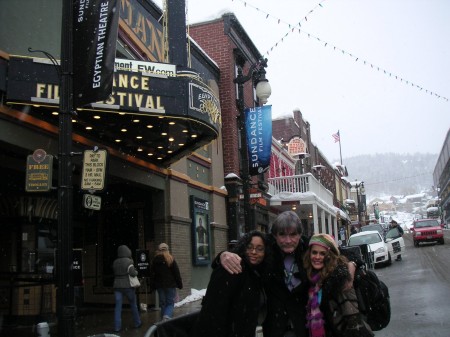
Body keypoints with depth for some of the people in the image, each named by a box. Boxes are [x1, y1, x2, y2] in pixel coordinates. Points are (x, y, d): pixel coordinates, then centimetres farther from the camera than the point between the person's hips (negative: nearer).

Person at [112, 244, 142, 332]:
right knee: (133, 305, 13)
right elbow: (132, 272, -17)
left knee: (118, 306, 2)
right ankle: (137, 323, 23)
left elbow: (115, 273, 5)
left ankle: (117, 327, -1)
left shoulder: (115, 262, 5)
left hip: (117, 285, 3)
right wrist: (136, 272, 2)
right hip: (128, 285, -3)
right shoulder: (128, 261, -11)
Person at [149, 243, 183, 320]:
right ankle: (167, 316, -22)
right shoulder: (171, 259, -7)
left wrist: (152, 286, 14)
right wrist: (180, 284, 4)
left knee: (162, 304, 13)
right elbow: (177, 273, -5)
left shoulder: (155, 260, 2)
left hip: (159, 285, 3)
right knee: (170, 303, 2)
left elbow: (151, 274, 7)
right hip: (170, 285, -3)